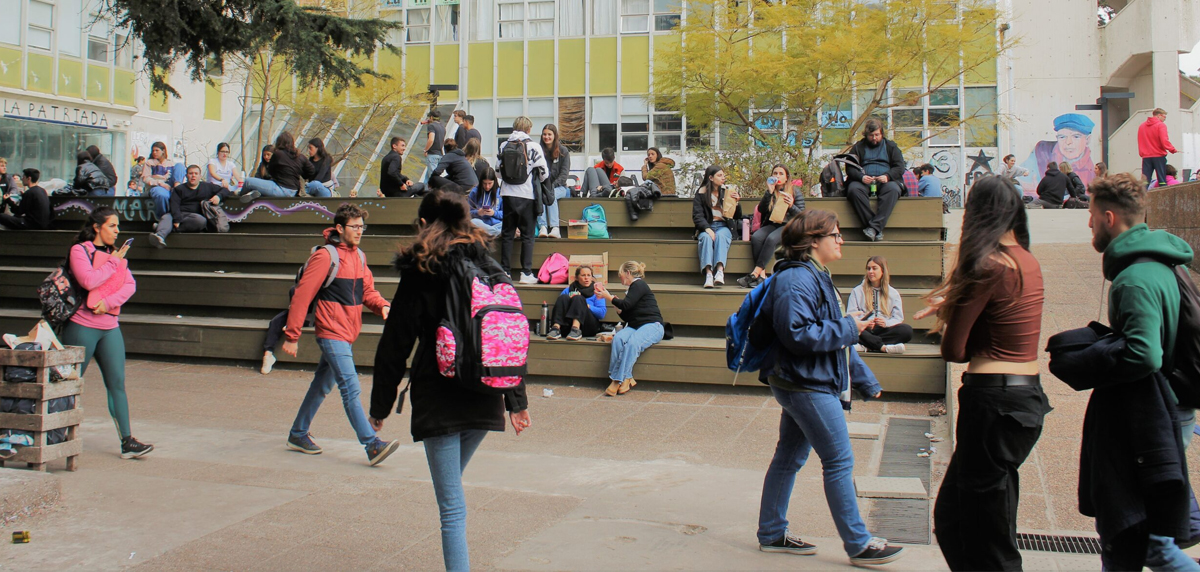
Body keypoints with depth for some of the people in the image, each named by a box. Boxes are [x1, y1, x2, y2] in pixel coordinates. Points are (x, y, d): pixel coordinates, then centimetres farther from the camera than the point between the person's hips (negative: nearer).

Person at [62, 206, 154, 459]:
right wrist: (113, 262, -9)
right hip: (82, 326, -5)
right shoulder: (79, 250, -4)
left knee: (117, 384, 1)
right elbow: (88, 281, -19)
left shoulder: (115, 253, 13)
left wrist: (109, 302, -12)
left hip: (110, 327, 5)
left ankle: (127, 442, 0)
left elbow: (130, 284, 3)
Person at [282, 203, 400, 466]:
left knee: (322, 385, 19)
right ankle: (372, 446, -14)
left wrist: (382, 306, -8)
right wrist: (291, 335, -13)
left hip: (349, 335, 9)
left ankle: (298, 434, 33)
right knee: (350, 389, -12)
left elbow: (367, 290, 15)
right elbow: (302, 295, -13)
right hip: (332, 334, -9)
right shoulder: (325, 256, -13)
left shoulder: (359, 256, 12)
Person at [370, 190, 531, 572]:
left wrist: (381, 406, 4)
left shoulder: (418, 274, -6)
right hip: (484, 399, 5)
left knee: (452, 507, -2)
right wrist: (517, 401, 9)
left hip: (438, 400, -5)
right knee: (451, 484, 26)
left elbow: (395, 346, -4)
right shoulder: (490, 267, 5)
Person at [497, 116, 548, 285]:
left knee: (507, 234, 11)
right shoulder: (533, 146, -7)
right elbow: (544, 172, -5)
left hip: (507, 194, 3)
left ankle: (505, 271, 11)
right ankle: (526, 273, 2)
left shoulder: (504, 146, 3)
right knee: (527, 235, 4)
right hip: (527, 195, -3)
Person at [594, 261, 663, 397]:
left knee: (632, 342, -35)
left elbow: (625, 304, -14)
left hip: (652, 325, -7)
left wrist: (608, 297, 0)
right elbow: (625, 317, 22)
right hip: (635, 327, 7)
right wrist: (612, 300, 17)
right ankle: (626, 379, -31)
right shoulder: (632, 288, 24)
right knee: (618, 338, -24)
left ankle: (619, 379, -35)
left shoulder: (639, 285, -2)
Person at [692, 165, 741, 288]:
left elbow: (738, 216, 12)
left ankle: (720, 271, -51)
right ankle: (708, 274, -48)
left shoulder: (728, 191, 12)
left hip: (724, 226, 1)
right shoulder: (701, 193, 7)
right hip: (707, 227, -1)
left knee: (721, 235, -33)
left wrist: (736, 202, -8)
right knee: (706, 237, -34)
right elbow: (697, 216, -3)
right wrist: (707, 229, -20)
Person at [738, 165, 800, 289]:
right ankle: (762, 274, -37)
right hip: (771, 225, 3)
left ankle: (755, 274, -39)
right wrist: (769, 192, -8)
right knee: (756, 237, -30)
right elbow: (761, 210, 1)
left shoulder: (795, 193, 8)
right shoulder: (770, 193, 16)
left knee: (771, 239, -35)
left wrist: (791, 206, -17)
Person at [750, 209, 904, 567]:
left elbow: (834, 337, 22)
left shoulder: (817, 278, 17)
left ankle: (772, 534, 24)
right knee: (840, 461, -4)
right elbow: (798, 334, -28)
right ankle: (858, 545, 5)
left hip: (806, 384, 11)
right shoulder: (796, 280, -17)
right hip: (806, 384, -11)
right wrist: (848, 328, -17)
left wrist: (866, 382, 22)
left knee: (789, 457, 15)